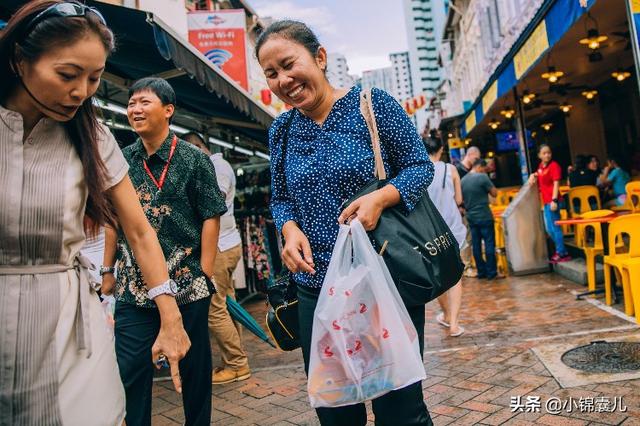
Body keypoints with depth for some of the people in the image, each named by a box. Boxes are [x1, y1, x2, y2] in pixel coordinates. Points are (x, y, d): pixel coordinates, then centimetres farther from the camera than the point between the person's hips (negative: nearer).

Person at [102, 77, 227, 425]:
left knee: (194, 367, 10)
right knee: (131, 368, 7)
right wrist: (108, 271, 11)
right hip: (133, 287, 3)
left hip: (188, 286, -3)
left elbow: (211, 218, -6)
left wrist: (206, 275, -11)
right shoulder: (123, 161, 7)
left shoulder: (194, 159, -4)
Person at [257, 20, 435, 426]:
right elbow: (280, 199, 12)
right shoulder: (282, 129, 7)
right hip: (317, 288, 4)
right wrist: (290, 229, -9)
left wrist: (381, 197, -23)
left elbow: (420, 165, -4)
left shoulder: (372, 103, -6)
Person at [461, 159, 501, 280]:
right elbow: (494, 193, -7)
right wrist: (487, 188, 5)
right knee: (489, 244, -1)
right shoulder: (482, 177, -12)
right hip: (484, 216, -6)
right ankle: (492, 273, 2)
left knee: (476, 245, 8)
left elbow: (460, 199, 12)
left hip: (471, 216, 6)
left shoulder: (462, 180, 6)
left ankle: (481, 272, 14)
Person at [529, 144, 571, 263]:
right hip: (546, 201, 9)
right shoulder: (541, 166, 12)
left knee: (555, 227, -4)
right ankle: (561, 250, 27)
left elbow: (556, 183, -17)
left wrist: (554, 200, -24)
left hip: (552, 201, -9)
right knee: (549, 229, 15)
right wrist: (533, 175, 12)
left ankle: (562, 253, 4)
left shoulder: (554, 165, -11)